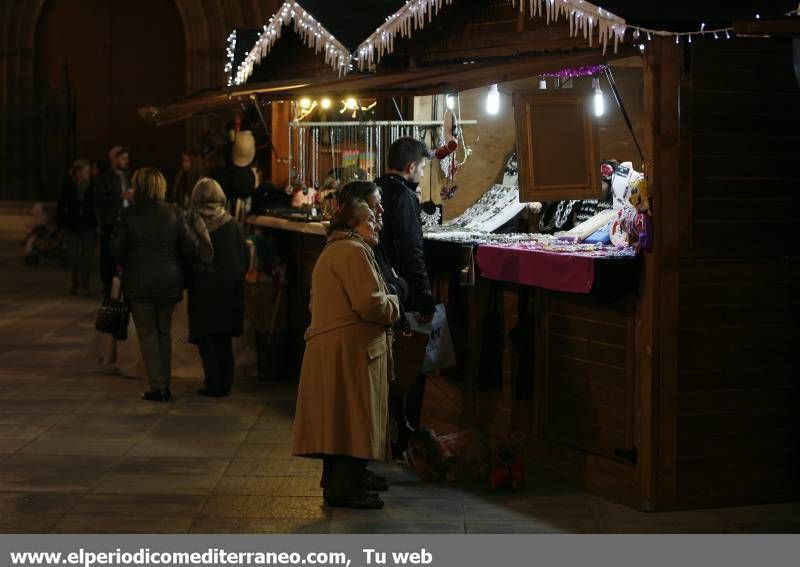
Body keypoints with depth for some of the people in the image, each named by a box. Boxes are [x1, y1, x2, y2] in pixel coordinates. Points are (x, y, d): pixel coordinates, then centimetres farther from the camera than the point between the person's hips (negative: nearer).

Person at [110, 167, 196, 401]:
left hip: (139, 283, -2)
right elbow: (189, 249, -3)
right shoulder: (174, 214, -3)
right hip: (169, 281, 2)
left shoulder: (128, 214, -9)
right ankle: (165, 384, 16)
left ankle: (158, 385, -2)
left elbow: (116, 248, -5)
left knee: (147, 334, 4)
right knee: (164, 332, 15)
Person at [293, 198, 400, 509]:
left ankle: (335, 484, 18)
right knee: (355, 421, -7)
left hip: (327, 349, 11)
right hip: (352, 349, -11)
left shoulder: (330, 252, 23)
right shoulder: (353, 251, -12)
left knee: (338, 420, 13)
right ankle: (345, 489, -4)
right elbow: (370, 304, -21)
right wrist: (393, 305, 0)